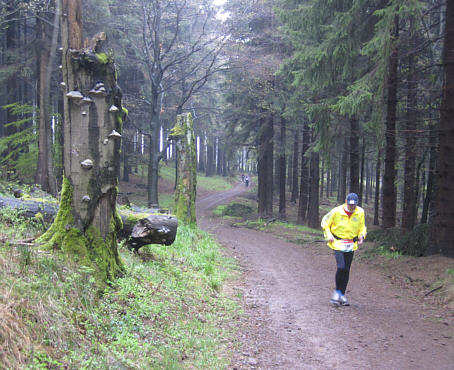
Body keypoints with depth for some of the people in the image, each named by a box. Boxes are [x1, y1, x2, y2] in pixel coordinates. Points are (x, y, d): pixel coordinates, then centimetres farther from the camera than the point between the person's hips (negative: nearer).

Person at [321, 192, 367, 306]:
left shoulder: (360, 212, -2)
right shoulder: (337, 211, -11)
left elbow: (362, 227, 14)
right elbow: (325, 222, 2)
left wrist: (362, 235, -6)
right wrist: (328, 235, -11)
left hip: (351, 245, 4)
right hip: (338, 244, -4)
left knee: (346, 270, 6)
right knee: (341, 267, -19)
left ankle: (342, 295, 19)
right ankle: (337, 291, 0)